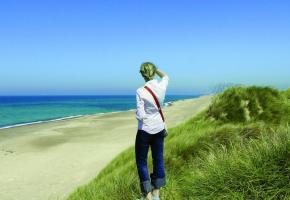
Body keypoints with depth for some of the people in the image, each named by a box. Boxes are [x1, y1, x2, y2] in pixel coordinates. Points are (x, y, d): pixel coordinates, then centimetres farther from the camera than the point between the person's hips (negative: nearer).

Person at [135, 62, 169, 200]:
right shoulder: (162, 87, -6)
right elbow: (165, 76, 20)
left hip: (145, 130, -5)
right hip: (159, 129, 5)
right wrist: (155, 68, 13)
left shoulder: (141, 91, -20)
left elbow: (140, 115, -19)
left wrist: (137, 114, 1)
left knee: (141, 162, 8)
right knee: (158, 160, 13)